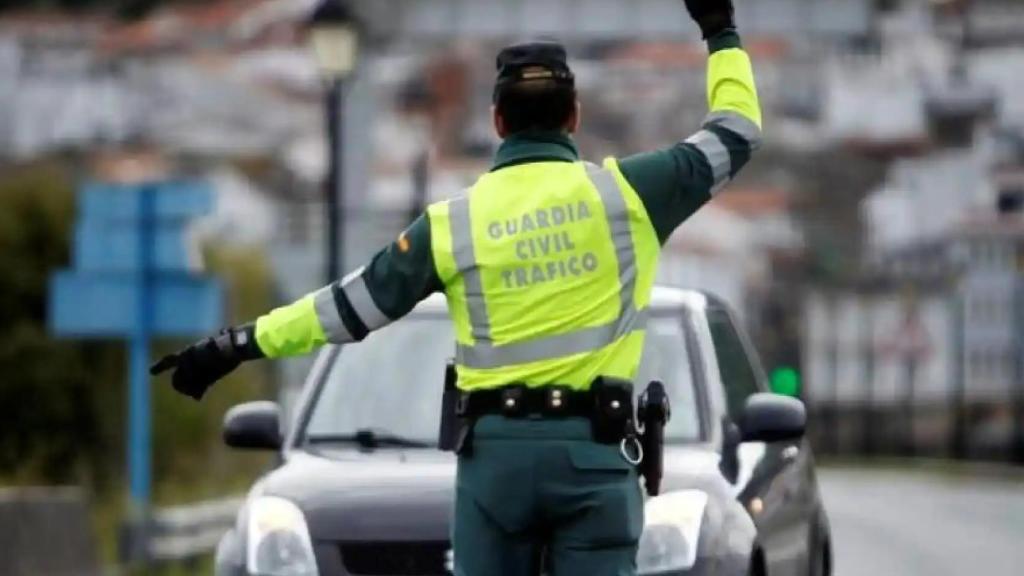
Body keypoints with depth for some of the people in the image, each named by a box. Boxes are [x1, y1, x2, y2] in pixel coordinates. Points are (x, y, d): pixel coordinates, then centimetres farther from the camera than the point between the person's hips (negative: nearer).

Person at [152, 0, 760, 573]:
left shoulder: (454, 222, 2)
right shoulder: (624, 193, -1)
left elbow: (353, 305, 5)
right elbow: (737, 133, 10)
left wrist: (239, 344, 14)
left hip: (496, 448, 1)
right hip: (593, 450, -1)